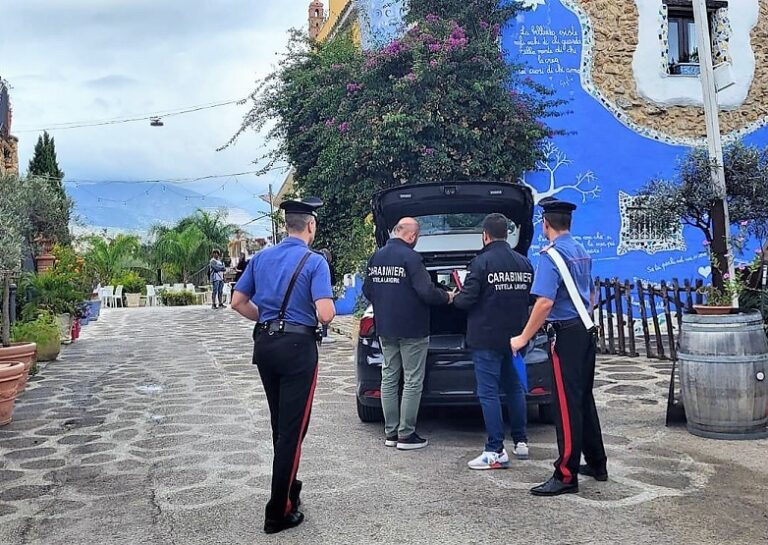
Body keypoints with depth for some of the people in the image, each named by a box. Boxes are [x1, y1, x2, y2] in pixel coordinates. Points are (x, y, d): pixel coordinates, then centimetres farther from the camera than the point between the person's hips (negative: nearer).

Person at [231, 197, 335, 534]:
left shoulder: (260, 258, 8)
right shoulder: (314, 262, -11)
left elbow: (238, 303, 10)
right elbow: (326, 315, -20)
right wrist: (328, 306, 2)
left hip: (264, 344, 7)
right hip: (297, 347, -6)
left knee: (280, 425, 20)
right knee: (293, 429, 2)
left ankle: (288, 489, 35)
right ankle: (279, 513, 8)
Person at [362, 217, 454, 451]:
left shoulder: (376, 257, 6)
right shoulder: (410, 257, -16)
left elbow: (367, 290, 11)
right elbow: (426, 292, -20)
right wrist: (447, 297, -2)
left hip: (385, 329, 7)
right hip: (411, 330, -7)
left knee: (389, 379, 13)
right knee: (412, 382, 2)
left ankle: (390, 432, 19)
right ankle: (406, 435, 6)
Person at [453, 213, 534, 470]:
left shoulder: (482, 261, -14)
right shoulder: (524, 262, 6)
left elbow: (467, 299, -17)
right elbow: (532, 298, 11)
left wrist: (454, 298, 5)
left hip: (487, 338, -7)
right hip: (515, 336, 7)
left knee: (488, 392, -2)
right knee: (515, 387, 18)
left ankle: (496, 451, -1)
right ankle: (521, 442, 25)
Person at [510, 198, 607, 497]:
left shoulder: (551, 255, -15)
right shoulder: (581, 252, 12)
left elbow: (545, 303, -23)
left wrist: (523, 338, -17)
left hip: (566, 334, -9)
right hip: (586, 331, 9)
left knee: (567, 405, -5)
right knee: (584, 399, 17)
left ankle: (566, 476, 1)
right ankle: (596, 464, 27)